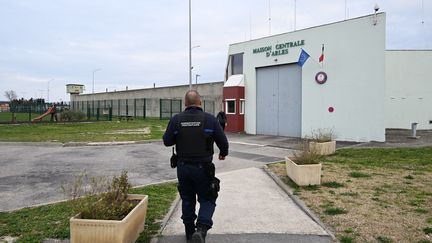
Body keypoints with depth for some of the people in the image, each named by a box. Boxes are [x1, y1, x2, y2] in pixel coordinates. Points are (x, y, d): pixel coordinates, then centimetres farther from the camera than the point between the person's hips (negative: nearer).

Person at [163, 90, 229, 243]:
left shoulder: (176, 120, -4)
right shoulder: (209, 119, -8)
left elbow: (167, 141, 0)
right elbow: (223, 141, -3)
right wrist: (223, 153, 17)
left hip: (183, 167, 3)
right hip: (203, 167, -2)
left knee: (187, 199, 18)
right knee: (207, 200, 10)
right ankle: (201, 229, -10)